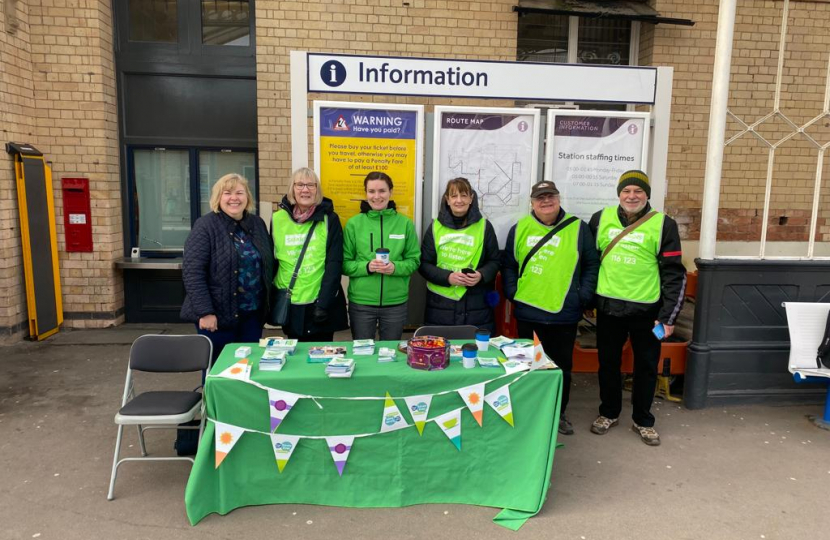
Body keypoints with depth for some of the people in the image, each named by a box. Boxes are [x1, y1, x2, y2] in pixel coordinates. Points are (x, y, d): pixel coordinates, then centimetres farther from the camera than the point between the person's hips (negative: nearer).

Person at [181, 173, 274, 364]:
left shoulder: (257, 224, 8)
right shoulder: (205, 226, -10)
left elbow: (267, 264, 14)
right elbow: (192, 271, -15)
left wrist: (266, 304, 10)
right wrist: (205, 311, -19)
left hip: (252, 314, 5)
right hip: (218, 314, -5)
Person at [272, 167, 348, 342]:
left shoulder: (329, 219, -4)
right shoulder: (278, 219, 2)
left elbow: (334, 263, -8)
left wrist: (324, 302, -15)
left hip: (321, 302, -2)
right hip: (290, 305, 2)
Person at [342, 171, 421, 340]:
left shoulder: (405, 223, 1)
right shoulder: (354, 224, -2)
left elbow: (414, 260, 3)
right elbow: (344, 263, -1)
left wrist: (396, 267, -16)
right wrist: (366, 267, -19)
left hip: (395, 303, 1)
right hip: (361, 303, -1)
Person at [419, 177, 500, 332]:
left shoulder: (484, 226, 4)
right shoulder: (436, 227, 3)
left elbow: (495, 261, 10)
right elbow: (424, 264, 4)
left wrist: (481, 275, -11)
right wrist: (447, 277, -13)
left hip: (476, 306, 0)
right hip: (440, 305, 0)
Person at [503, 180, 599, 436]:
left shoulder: (578, 228, 1)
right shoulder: (520, 228, 4)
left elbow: (591, 265, 3)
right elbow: (509, 265, 9)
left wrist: (584, 296, -5)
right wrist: (512, 292, -2)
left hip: (564, 313, -1)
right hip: (527, 312, 1)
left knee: (562, 366, 11)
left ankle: (559, 413, 30)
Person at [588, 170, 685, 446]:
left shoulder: (663, 224, -5)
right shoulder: (601, 218, 2)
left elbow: (674, 273, -5)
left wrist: (669, 315, -9)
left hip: (646, 309, -2)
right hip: (608, 306, 2)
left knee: (646, 365, 10)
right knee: (608, 362, 13)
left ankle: (643, 420, 29)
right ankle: (609, 413, 33)